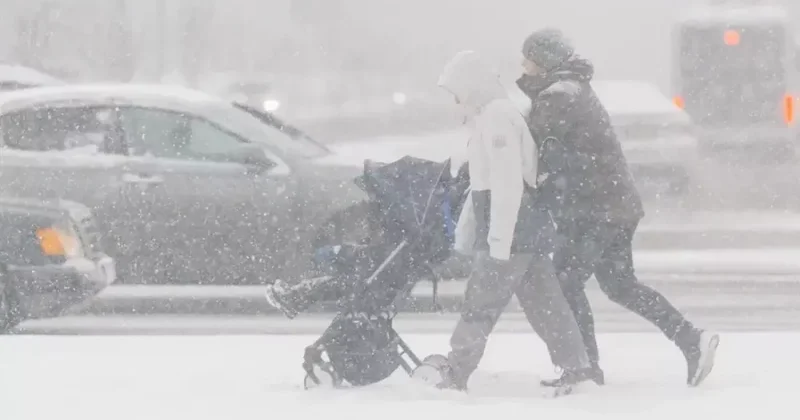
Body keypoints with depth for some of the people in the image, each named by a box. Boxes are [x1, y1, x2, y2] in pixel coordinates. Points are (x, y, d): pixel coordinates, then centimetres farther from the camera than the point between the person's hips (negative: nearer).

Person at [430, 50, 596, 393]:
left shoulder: (497, 118, -15)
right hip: (530, 233, 10)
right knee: (544, 303, 9)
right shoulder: (489, 118, 18)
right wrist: (465, 227, 32)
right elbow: (482, 181, 28)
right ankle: (578, 368, 10)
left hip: (510, 233, -10)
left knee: (479, 307, -6)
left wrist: (498, 240, -24)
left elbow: (508, 184, -22)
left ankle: (454, 378, -4)